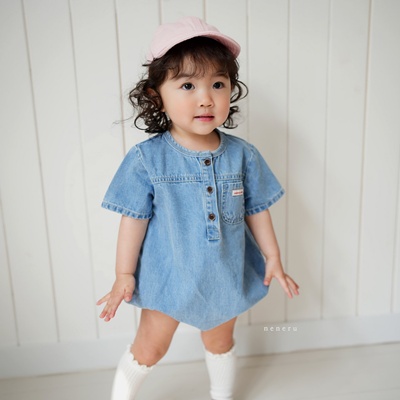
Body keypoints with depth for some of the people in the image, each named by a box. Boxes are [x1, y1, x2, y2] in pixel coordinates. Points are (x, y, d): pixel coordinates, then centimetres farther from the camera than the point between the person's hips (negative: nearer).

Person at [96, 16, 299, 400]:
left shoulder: (242, 155, -9)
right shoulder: (146, 158, -16)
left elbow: (257, 210, 1)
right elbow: (135, 219, -11)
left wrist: (273, 259, 5)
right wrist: (124, 274, -6)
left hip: (226, 278, 3)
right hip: (167, 277, -2)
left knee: (220, 342, 25)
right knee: (149, 348, 14)